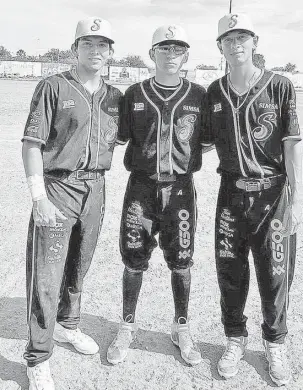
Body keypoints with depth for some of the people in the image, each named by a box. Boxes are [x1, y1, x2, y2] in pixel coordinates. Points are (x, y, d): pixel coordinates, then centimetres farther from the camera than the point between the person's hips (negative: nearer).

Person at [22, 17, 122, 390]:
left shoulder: (114, 97, 10)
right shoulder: (54, 87, -5)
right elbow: (32, 143, -10)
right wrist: (39, 197, -16)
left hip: (95, 189, 5)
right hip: (57, 187, -5)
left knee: (78, 267, 18)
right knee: (46, 274, -2)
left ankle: (67, 325, 41)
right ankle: (38, 359, 11)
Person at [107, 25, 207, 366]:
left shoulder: (198, 95, 3)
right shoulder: (135, 94, 3)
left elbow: (208, 141, 9)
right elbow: (117, 139, 6)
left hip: (181, 187, 0)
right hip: (141, 185, 0)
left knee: (180, 262, 8)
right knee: (134, 260, 7)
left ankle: (181, 329, 28)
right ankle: (127, 327, 27)